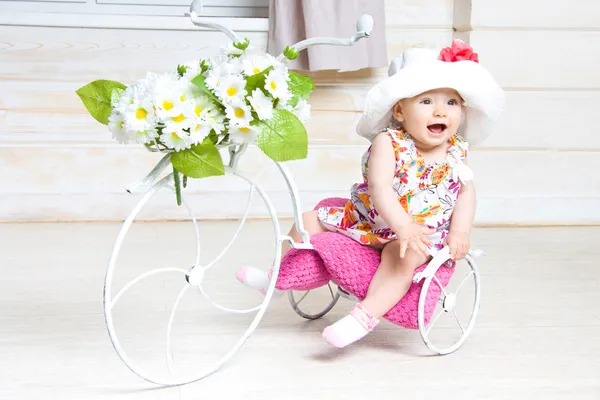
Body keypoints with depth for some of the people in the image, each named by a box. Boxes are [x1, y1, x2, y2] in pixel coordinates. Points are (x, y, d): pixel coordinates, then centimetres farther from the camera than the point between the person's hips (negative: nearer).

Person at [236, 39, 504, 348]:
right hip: (367, 220, 1)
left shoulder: (457, 151, -4)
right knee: (309, 221, 4)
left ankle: (365, 316, -37)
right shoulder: (388, 143, -17)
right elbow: (379, 186, -27)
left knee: (404, 255, -36)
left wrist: (459, 232, -16)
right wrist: (403, 226, -40)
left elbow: (467, 191, 1)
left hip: (424, 232, -1)